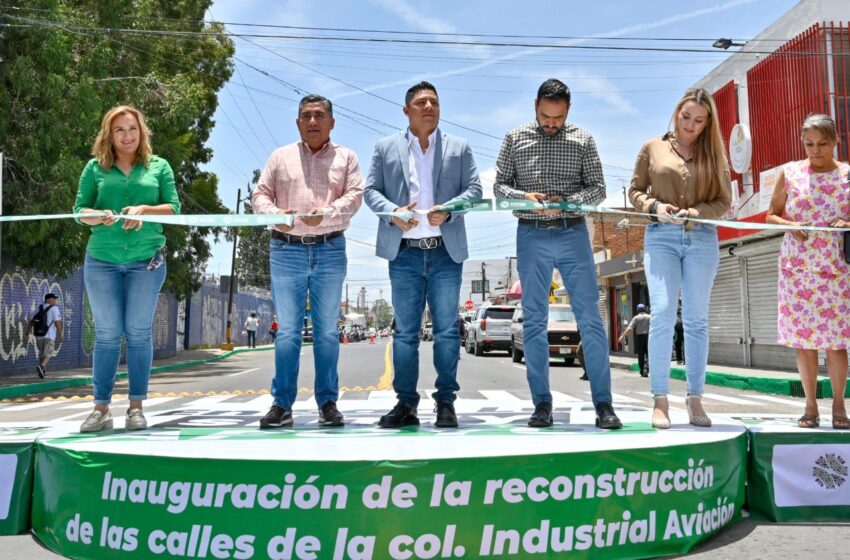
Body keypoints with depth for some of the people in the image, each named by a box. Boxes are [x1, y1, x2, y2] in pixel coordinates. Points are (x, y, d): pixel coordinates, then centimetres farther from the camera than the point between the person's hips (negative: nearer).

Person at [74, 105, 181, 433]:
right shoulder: (96, 167, 8)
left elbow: (174, 207, 1)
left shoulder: (158, 166, 8)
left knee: (139, 333, 3)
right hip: (102, 259, 1)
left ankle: (136, 406, 11)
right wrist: (98, 216, -17)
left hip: (146, 259, 0)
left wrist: (144, 209, -16)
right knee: (107, 334, 3)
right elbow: (79, 210, 5)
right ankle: (101, 408, 9)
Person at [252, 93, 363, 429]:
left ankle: (328, 403, 11)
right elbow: (260, 195, 9)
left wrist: (325, 214, -19)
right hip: (286, 250, 0)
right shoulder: (280, 157, 14)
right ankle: (282, 404, 4)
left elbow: (354, 196, -1)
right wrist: (276, 214, -13)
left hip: (330, 251, 0)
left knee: (327, 331, 4)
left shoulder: (346, 158, 11)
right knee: (287, 330, -2)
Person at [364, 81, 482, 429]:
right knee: (405, 331, 3)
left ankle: (445, 403, 8)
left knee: (447, 330, 0)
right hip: (404, 252, 0)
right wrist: (392, 212, -13)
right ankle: (405, 404, 9)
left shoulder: (459, 147, 12)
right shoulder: (386, 147, 12)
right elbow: (371, 190, 7)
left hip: (446, 251, 0)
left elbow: (474, 189, 5)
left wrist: (448, 209, -13)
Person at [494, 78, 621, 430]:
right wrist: (524, 196, -14)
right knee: (534, 320, 2)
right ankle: (542, 404, 9)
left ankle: (603, 403, -1)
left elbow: (598, 189, 4)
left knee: (589, 317, -5)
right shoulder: (515, 139, 8)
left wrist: (565, 200, -14)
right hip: (531, 235, 1)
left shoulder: (582, 140, 7)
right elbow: (499, 186, 7)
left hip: (573, 232, 0)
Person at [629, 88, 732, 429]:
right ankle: (660, 399, -7)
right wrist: (654, 206, -9)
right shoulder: (653, 149, 10)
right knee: (662, 313, -12)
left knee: (697, 320, 2)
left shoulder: (714, 153, 11)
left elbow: (724, 201, 7)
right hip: (661, 237, -1)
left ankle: (695, 398, 8)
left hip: (702, 239, 2)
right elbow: (635, 192, 11)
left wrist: (694, 213, -11)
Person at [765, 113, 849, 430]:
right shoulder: (790, 173, 5)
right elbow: (771, 215, 9)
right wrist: (789, 225, -11)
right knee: (802, 337, 3)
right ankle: (811, 406, 13)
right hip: (797, 269, 1)